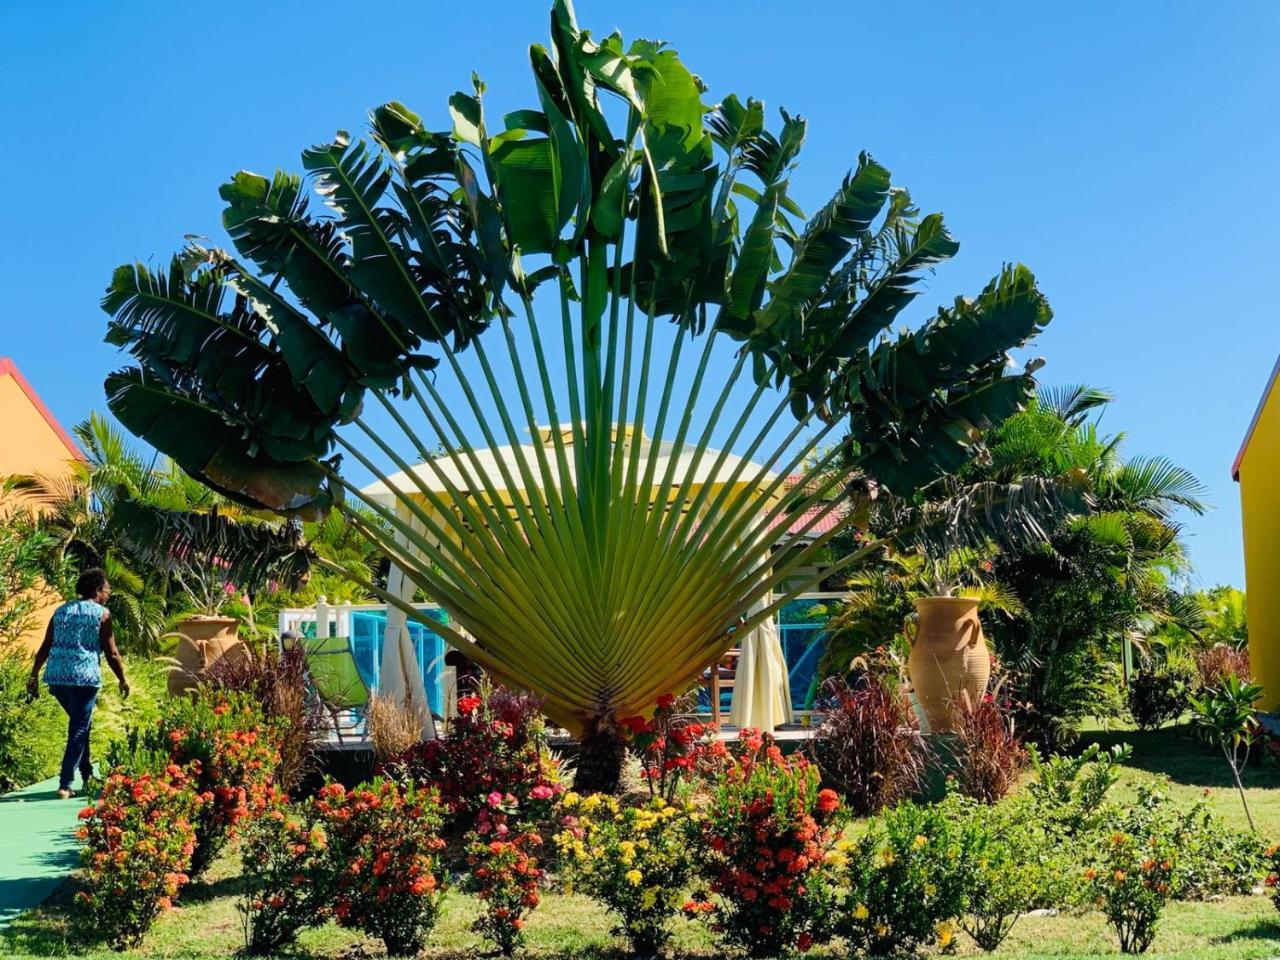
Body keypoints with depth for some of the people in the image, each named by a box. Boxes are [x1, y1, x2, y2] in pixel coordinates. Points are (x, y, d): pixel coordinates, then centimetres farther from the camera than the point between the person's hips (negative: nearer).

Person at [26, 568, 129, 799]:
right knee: (79, 730, 1)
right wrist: (123, 680, 12)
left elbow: (44, 648, 15)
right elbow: (111, 653, 1)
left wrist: (34, 676, 18)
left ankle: (87, 776, 28)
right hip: (84, 677, -6)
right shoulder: (102, 614, 2)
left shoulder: (61, 611, 17)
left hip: (56, 676, 6)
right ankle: (65, 784, -4)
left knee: (80, 725, 23)